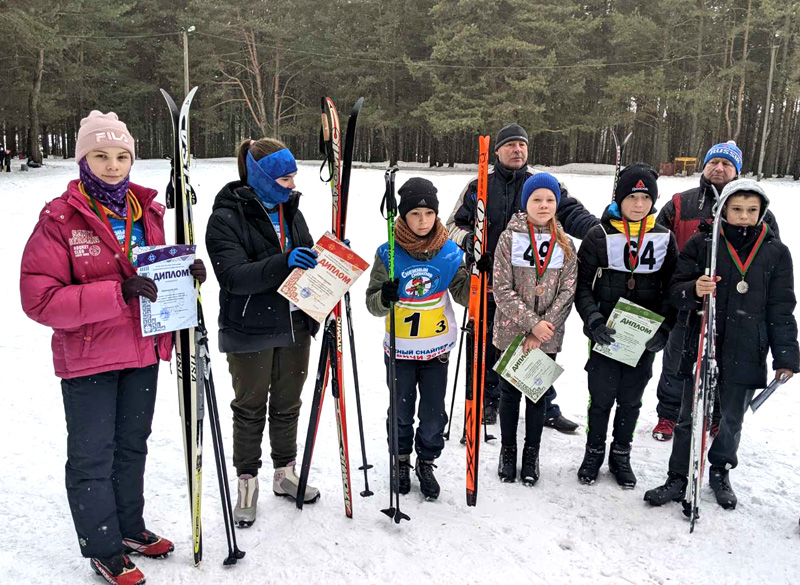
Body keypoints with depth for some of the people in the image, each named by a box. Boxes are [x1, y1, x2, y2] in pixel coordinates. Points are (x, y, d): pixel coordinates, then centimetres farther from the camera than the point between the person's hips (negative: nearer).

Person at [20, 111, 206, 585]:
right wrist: (116, 293, -29)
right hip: (87, 358, -6)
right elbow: (39, 299, -19)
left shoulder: (148, 211, 5)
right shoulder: (60, 219, -13)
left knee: (133, 444, 20)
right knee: (92, 456, 8)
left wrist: (185, 272, -6)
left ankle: (130, 528, 39)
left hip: (143, 350, 6)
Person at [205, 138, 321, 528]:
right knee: (250, 409, 9)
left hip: (294, 327, 6)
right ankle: (247, 482, 25)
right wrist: (282, 263, -37)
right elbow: (233, 276, -24)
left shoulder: (291, 210, 8)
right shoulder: (226, 218, -13)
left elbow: (307, 261, 17)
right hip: (250, 332, -5)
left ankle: (286, 473, 33)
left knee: (287, 405, 16)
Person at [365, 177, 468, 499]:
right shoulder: (388, 253, -11)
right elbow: (372, 303, -9)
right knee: (401, 411, 14)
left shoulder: (449, 252, -5)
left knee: (433, 413, 10)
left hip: (437, 349, 1)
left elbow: (463, 294, -6)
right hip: (400, 349, -1)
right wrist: (384, 297, -31)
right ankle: (401, 460, 38)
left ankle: (427, 462, 33)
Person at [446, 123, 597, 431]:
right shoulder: (479, 186, 4)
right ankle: (489, 399, 31)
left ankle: (546, 408, 23)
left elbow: (571, 212, -6)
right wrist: (468, 240, -13)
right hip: (488, 282, 0)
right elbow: (455, 224, 9)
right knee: (489, 346, 10)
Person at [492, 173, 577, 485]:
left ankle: (532, 453, 30)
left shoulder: (565, 244, 1)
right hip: (511, 333, -1)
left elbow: (567, 291, -3)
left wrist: (542, 329, -12)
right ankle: (508, 451, 31)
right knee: (510, 393, 12)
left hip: (547, 337, 2)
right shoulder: (509, 238, -6)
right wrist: (532, 324, -18)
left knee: (539, 395, 13)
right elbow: (502, 290, -11)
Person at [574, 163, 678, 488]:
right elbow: (582, 284, -4)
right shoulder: (599, 236, -6)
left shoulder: (664, 238, 0)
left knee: (631, 399, 14)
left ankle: (621, 455, 33)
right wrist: (593, 320, -18)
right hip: (606, 335, -2)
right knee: (601, 397, 8)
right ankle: (594, 452, 29)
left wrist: (664, 328, -8)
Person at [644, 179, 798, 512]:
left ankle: (720, 473, 37)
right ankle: (678, 480, 20)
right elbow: (675, 291, 0)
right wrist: (694, 290, -23)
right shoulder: (701, 245, -1)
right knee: (690, 418, 6)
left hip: (746, 356, 1)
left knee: (732, 420, 15)